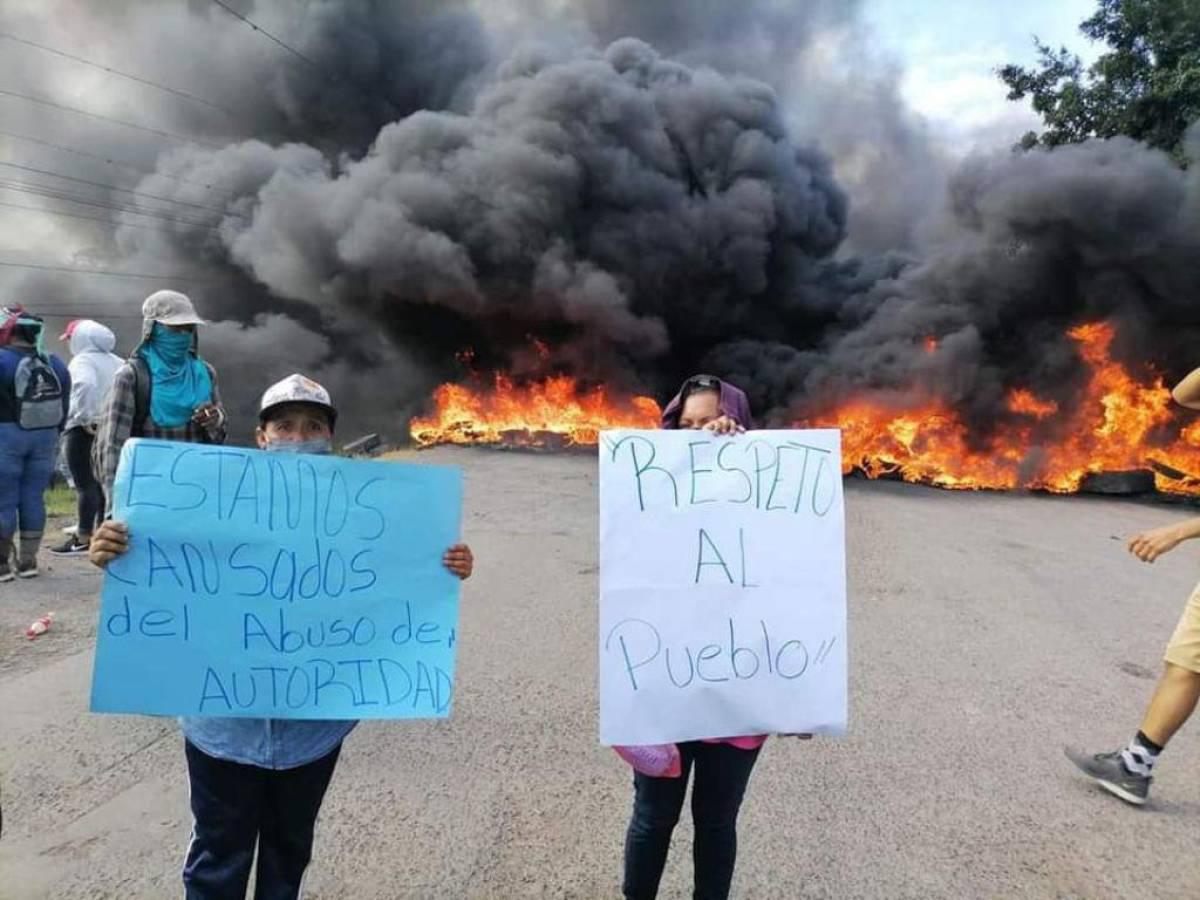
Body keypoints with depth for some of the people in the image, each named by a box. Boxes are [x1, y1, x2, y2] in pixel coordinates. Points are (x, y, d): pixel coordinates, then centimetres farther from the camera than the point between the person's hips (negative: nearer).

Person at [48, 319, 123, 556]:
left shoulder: (82, 360, -9)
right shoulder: (116, 361, 15)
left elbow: (84, 385, -30)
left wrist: (85, 418, -21)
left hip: (84, 430, -8)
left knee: (85, 485, -5)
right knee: (102, 482, 13)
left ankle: (83, 539, -2)